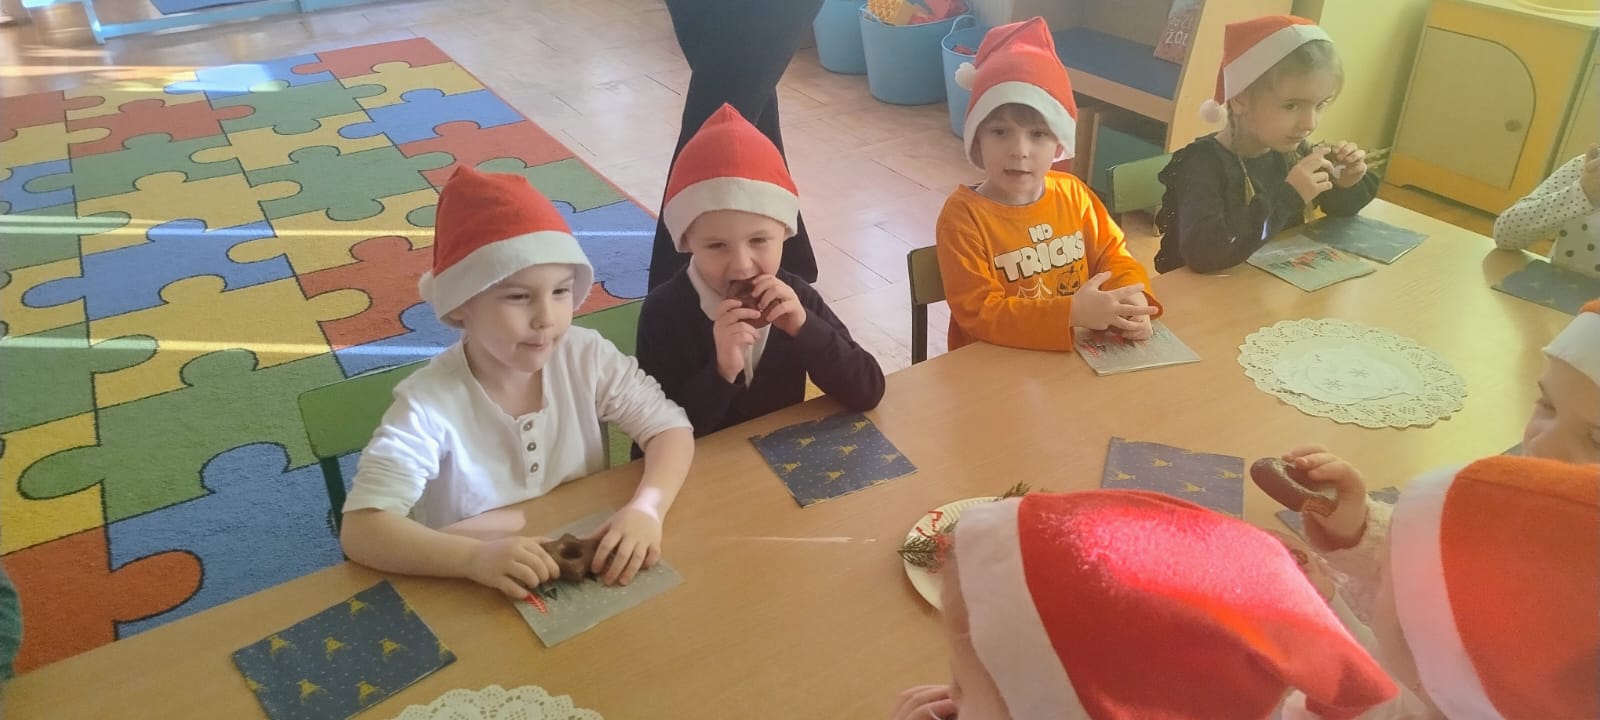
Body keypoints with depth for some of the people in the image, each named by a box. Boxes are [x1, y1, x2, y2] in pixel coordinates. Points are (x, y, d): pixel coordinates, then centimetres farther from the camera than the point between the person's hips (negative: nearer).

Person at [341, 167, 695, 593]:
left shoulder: (587, 357, -9)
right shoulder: (430, 403, -19)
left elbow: (672, 429, -8)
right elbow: (360, 530, -24)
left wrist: (646, 508, -27)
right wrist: (476, 557, -39)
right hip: (475, 597, -2)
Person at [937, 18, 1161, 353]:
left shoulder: (1072, 193, -1)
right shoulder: (963, 214, -16)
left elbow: (1111, 254, 9)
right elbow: (979, 313, -20)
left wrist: (1130, 298, -12)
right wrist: (1071, 312, -27)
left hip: (1076, 353, 4)